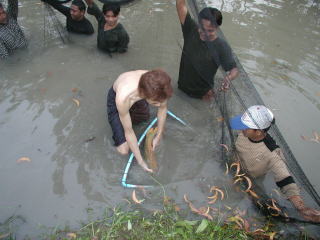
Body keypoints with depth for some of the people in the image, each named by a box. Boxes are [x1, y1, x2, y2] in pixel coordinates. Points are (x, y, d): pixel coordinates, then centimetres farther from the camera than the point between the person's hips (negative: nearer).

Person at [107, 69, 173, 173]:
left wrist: (158, 136, -6)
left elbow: (162, 108, -14)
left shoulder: (158, 87, -37)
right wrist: (141, 161, -23)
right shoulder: (123, 98, -47)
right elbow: (128, 131, -31)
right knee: (124, 150, -4)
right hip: (115, 97, -4)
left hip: (138, 96, 4)